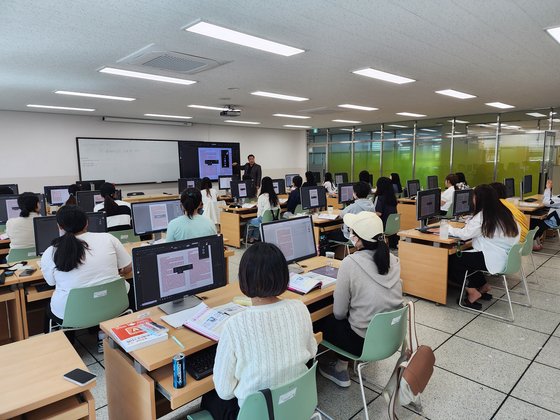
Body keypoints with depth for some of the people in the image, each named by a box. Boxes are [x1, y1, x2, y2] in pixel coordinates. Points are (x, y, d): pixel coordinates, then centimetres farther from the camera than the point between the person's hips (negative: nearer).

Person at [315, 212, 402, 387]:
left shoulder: (350, 263, -22)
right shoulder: (393, 260, -4)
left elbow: (339, 313, -14)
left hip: (365, 341, -6)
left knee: (320, 321, 18)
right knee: (348, 317, 29)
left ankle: (340, 371, 30)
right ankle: (341, 365, 35)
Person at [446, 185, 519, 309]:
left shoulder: (483, 216, -17)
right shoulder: (504, 212, 7)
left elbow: (464, 234, -15)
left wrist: (447, 228, -1)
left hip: (494, 261, -9)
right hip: (507, 258, 9)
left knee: (452, 260, -1)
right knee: (466, 256, 22)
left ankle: (472, 292, 5)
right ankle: (483, 286, 22)